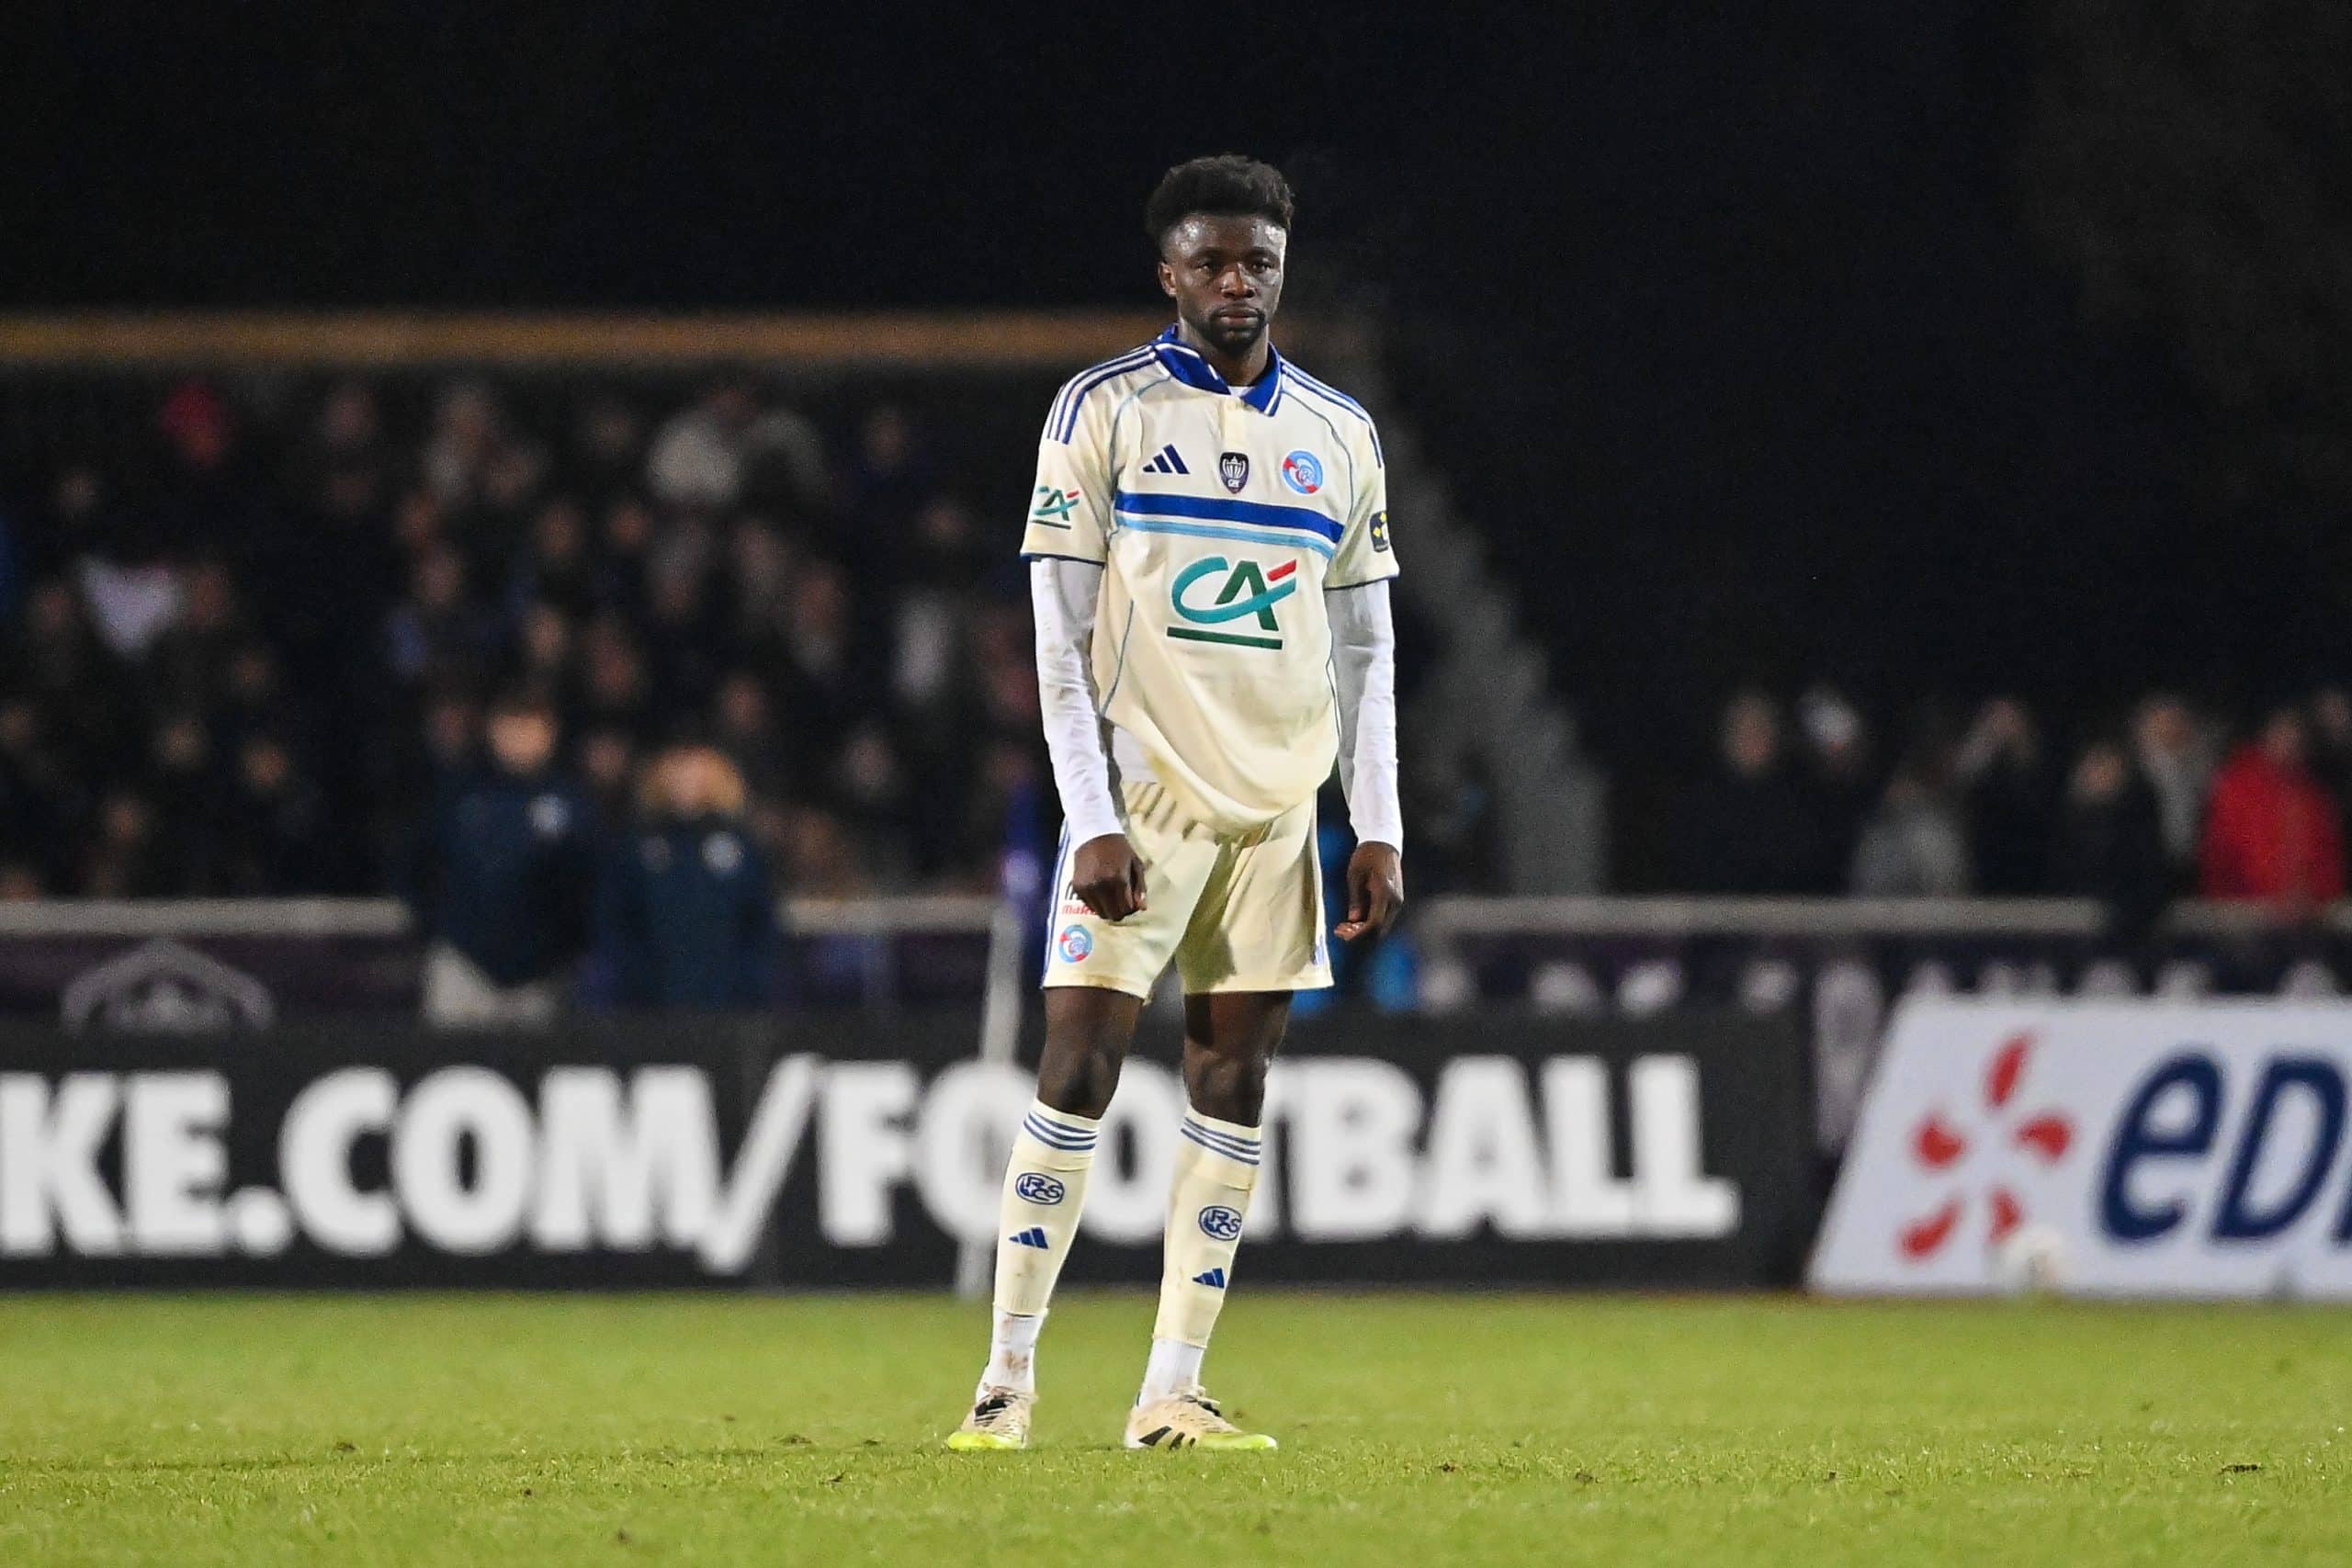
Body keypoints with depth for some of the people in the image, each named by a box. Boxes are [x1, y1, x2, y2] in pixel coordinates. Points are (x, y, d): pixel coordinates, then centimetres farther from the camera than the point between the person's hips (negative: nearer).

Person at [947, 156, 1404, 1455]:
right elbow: (1062, 638, -4)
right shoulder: (1106, 412, -1)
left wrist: (1378, 831, 5)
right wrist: (1091, 820, -12)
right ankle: (1008, 1376, -3)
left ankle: (1171, 1395, 5)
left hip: (1276, 809, 4)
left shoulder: (1339, 435, 11)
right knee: (1078, 1067, -9)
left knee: (1233, 1090, 2)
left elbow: (1363, 649, 13)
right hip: (1140, 797, -4)